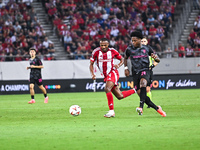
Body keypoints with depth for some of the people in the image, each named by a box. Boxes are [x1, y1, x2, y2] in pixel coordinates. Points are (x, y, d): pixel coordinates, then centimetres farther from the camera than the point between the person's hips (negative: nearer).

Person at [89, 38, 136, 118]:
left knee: (107, 89, -30)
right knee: (119, 96, 6)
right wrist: (92, 74, -13)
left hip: (112, 73, -4)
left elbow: (122, 59, 7)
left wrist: (118, 65, -14)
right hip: (106, 75, 4)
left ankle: (111, 111, -28)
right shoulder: (96, 52, -3)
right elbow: (91, 64, 3)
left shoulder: (112, 51, -6)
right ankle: (135, 90, 30)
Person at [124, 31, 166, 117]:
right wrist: (126, 68, 14)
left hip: (145, 70, -3)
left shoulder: (147, 48, 6)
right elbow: (125, 58, 28)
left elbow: (158, 60, 11)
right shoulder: (129, 49, 8)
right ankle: (157, 108, 12)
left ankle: (141, 107, -47)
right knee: (140, 93, -7)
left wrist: (155, 57, -12)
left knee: (143, 83, -35)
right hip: (135, 73, 3)